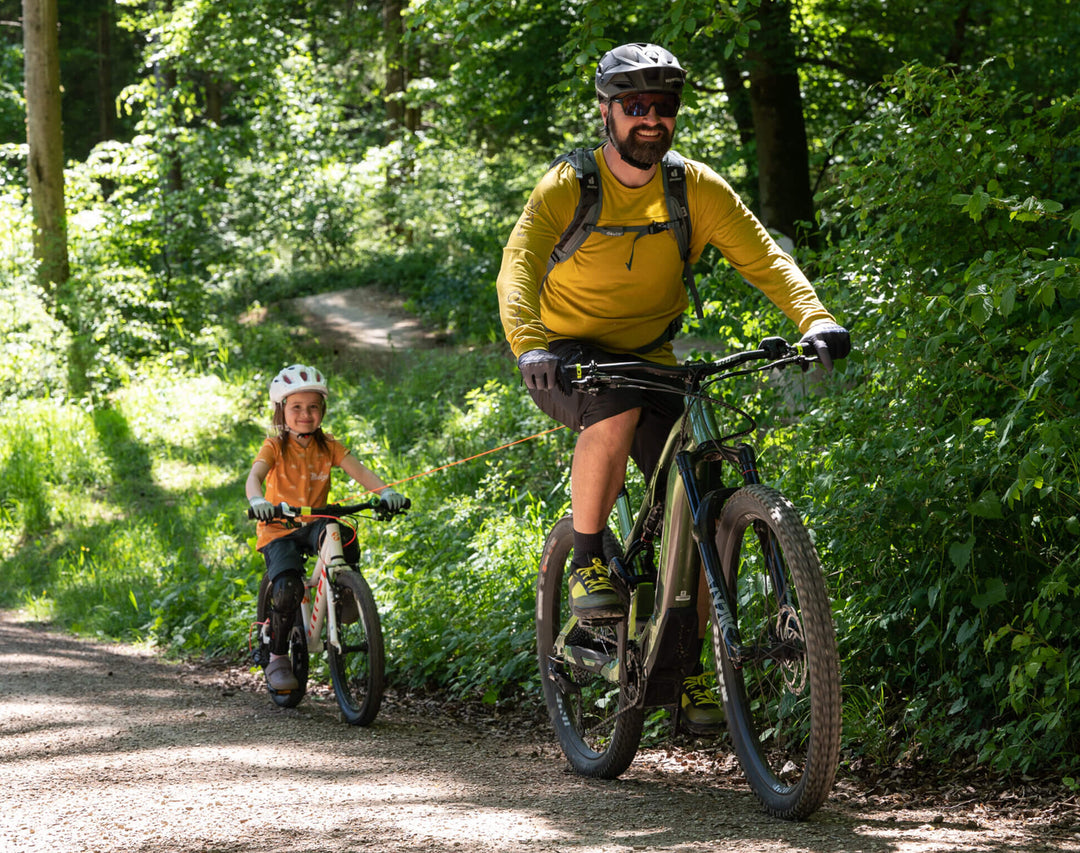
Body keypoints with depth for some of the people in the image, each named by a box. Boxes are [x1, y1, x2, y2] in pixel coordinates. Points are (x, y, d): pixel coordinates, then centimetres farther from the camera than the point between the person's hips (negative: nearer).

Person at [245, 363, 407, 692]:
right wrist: (256, 500, -47)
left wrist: (385, 491, -32)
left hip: (313, 525, 2)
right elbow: (255, 475, -23)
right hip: (279, 530, -2)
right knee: (288, 588, -25)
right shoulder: (275, 446, -6)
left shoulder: (328, 446, 2)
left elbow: (358, 470, -12)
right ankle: (277, 658, -6)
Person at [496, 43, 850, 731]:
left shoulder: (698, 190, -7)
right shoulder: (568, 188, -16)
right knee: (617, 409, -38)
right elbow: (518, 269, -30)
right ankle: (588, 563, -20)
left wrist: (817, 319, -33)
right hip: (566, 358, -4)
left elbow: (765, 259, -14)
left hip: (648, 359, 4)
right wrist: (531, 347, -50)